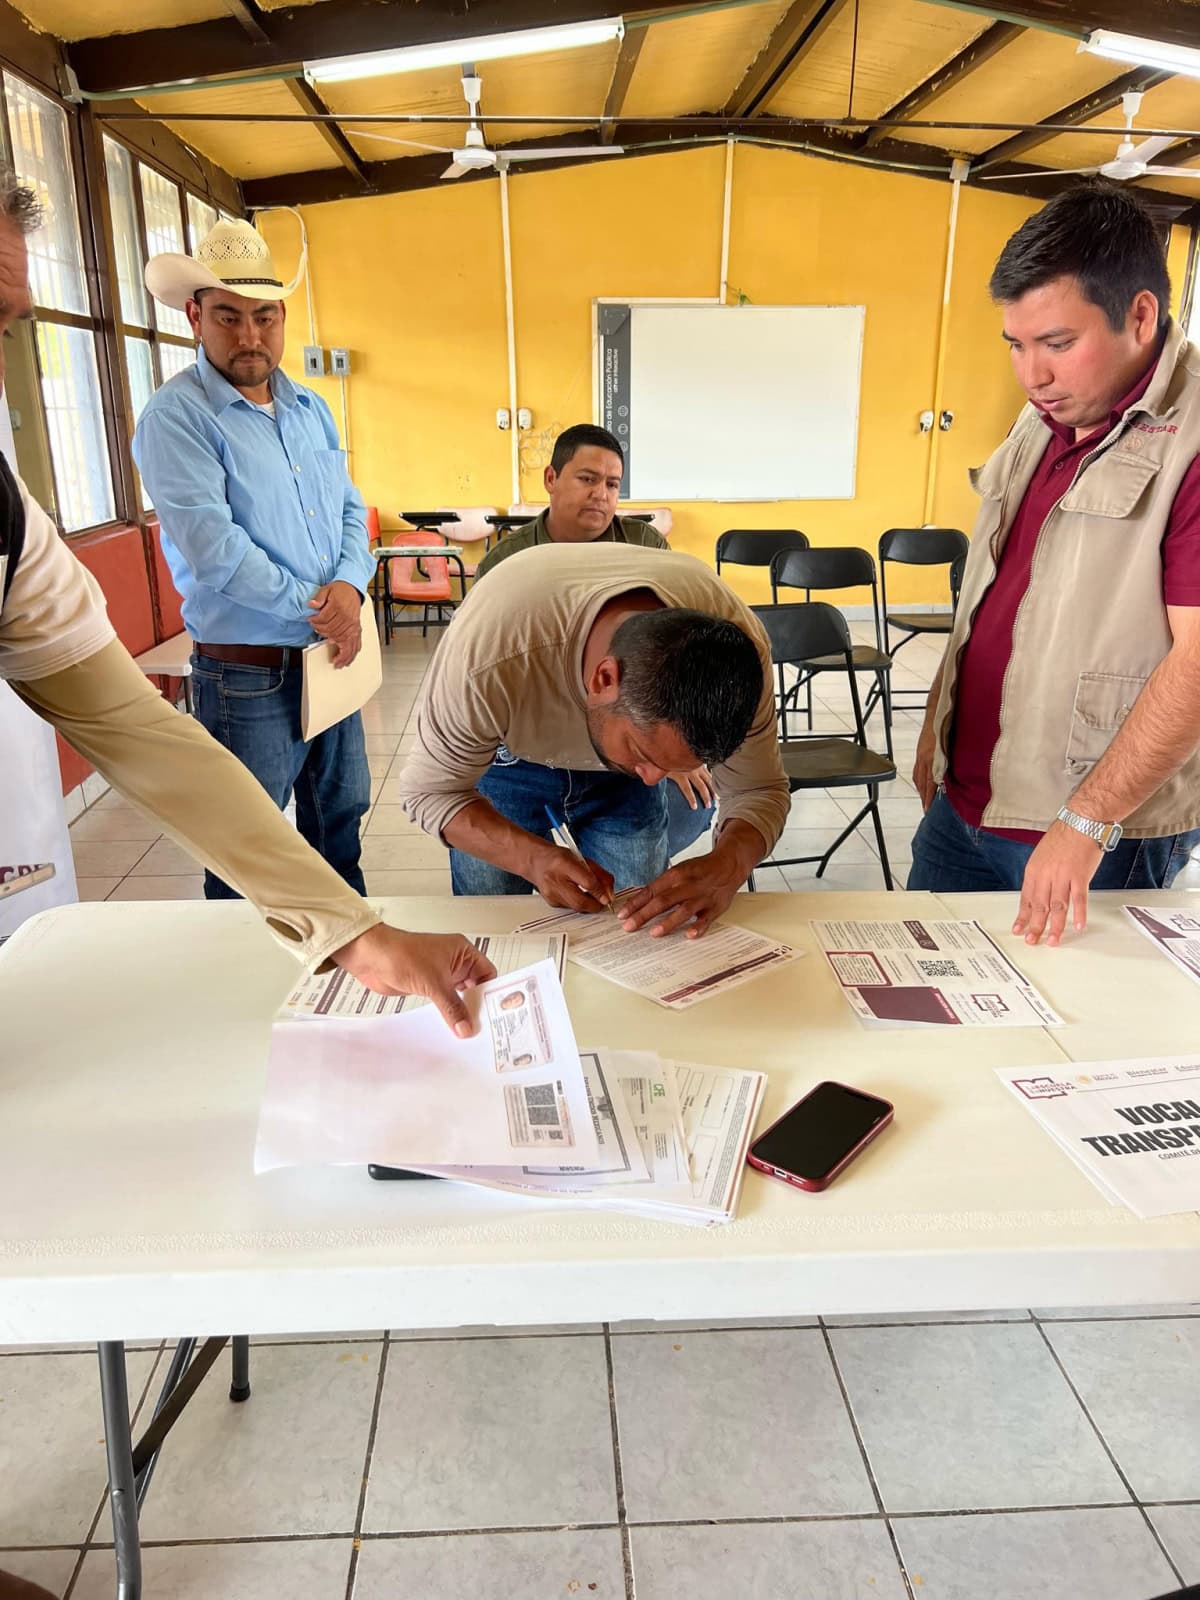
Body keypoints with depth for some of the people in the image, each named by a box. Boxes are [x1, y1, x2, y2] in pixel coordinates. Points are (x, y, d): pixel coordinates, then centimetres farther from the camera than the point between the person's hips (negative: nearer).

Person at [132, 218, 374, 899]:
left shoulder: (312, 409, 11)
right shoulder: (177, 416, -12)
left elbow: (352, 510, 9)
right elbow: (212, 546, -21)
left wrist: (350, 587, -11)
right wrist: (312, 607, -16)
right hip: (248, 673, -7)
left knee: (342, 817, 21)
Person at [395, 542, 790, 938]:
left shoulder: (737, 636, -33)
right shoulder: (489, 657, -41)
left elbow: (759, 790, -21)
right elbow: (429, 791, -26)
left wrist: (728, 865, -43)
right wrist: (533, 857, -43)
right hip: (504, 761, -1)